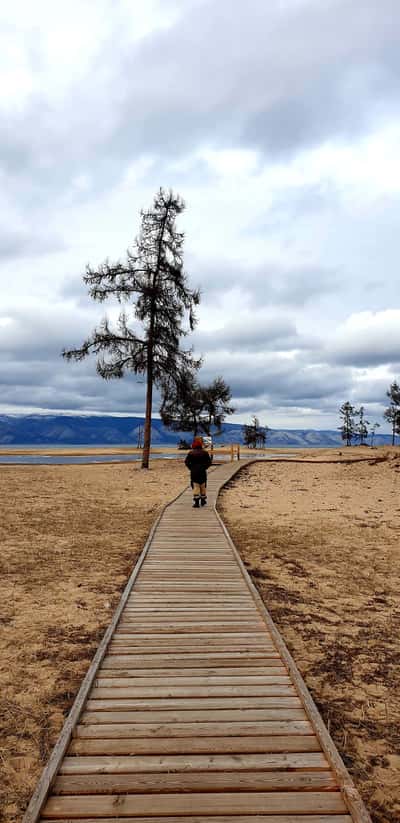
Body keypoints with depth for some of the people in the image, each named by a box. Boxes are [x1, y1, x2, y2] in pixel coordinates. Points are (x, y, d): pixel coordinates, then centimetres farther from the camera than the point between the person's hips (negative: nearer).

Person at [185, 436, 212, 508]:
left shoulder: (191, 453, -4)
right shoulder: (204, 452, -2)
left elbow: (186, 462, -6)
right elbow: (209, 462, -2)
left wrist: (191, 468, 3)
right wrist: (204, 467, 6)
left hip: (194, 472, -1)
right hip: (203, 472, 1)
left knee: (195, 487, -1)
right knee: (203, 486, 14)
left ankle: (196, 502, -8)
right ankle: (203, 501, 23)